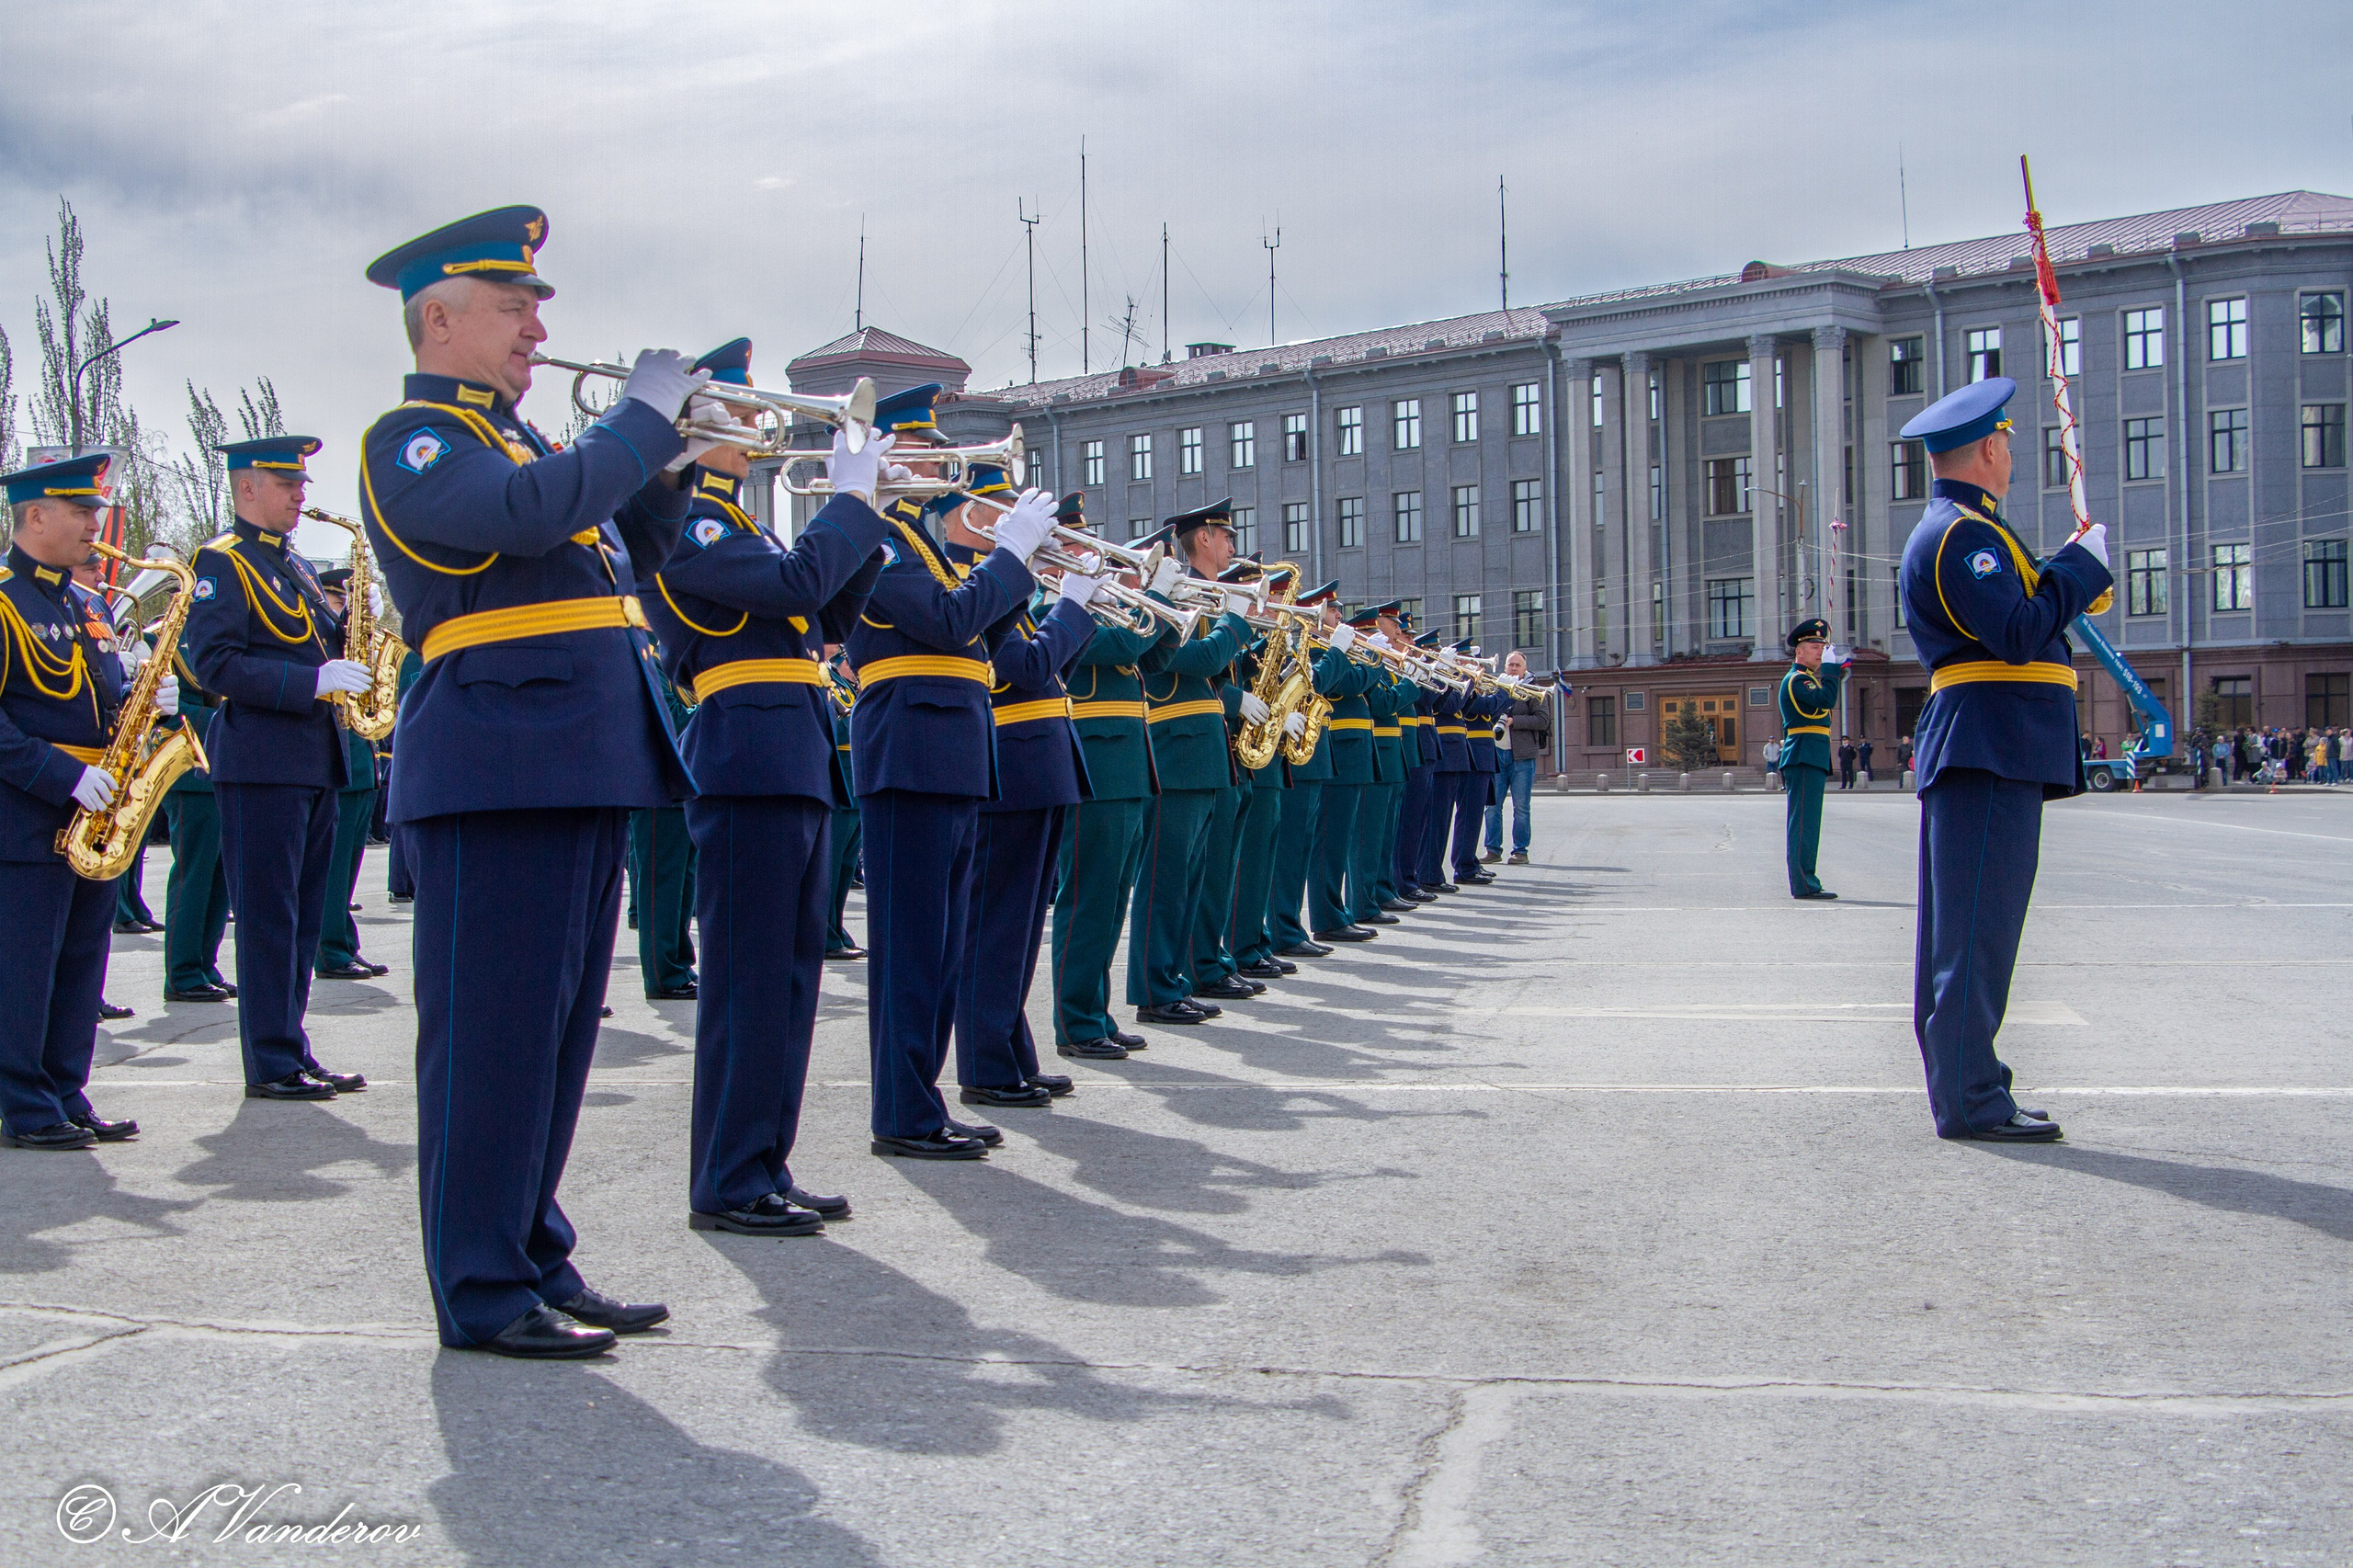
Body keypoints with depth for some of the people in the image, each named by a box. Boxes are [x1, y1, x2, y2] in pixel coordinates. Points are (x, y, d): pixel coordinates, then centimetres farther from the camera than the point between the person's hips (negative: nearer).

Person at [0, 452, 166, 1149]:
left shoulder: (76, 603, 17)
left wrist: (145, 704, 2)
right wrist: (64, 776, -23)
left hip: (90, 815, 8)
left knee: (81, 960, 11)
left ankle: (67, 1098, 19)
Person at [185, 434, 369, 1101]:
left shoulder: (296, 567, 20)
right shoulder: (222, 563, -6)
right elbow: (215, 662, -16)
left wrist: (356, 626, 2)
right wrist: (312, 682, -23)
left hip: (314, 763, 8)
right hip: (261, 763, -8)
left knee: (304, 919, 11)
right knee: (268, 917, -5)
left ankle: (293, 1052, 17)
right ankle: (271, 1064, 0)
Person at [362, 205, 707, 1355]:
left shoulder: (510, 438, 23)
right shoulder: (413, 439, -6)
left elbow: (615, 561, 23)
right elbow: (534, 515, -25)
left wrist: (671, 461, 10)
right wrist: (641, 416, -13)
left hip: (581, 772, 9)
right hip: (495, 772, -9)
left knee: (555, 1033, 12)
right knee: (491, 1032, -5)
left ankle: (537, 1262, 21)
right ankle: (484, 1295, 3)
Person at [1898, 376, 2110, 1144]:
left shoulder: (1961, 529, 23)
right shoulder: (1960, 533, -12)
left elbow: (2017, 614, 24)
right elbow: (2020, 634, -21)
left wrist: (2076, 568, 17)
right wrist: (2082, 563, -10)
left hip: (1994, 755, 11)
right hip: (1990, 754, -11)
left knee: (1971, 929, 13)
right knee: (1975, 929, -9)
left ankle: (1965, 1079, 19)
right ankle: (1970, 1100, -6)